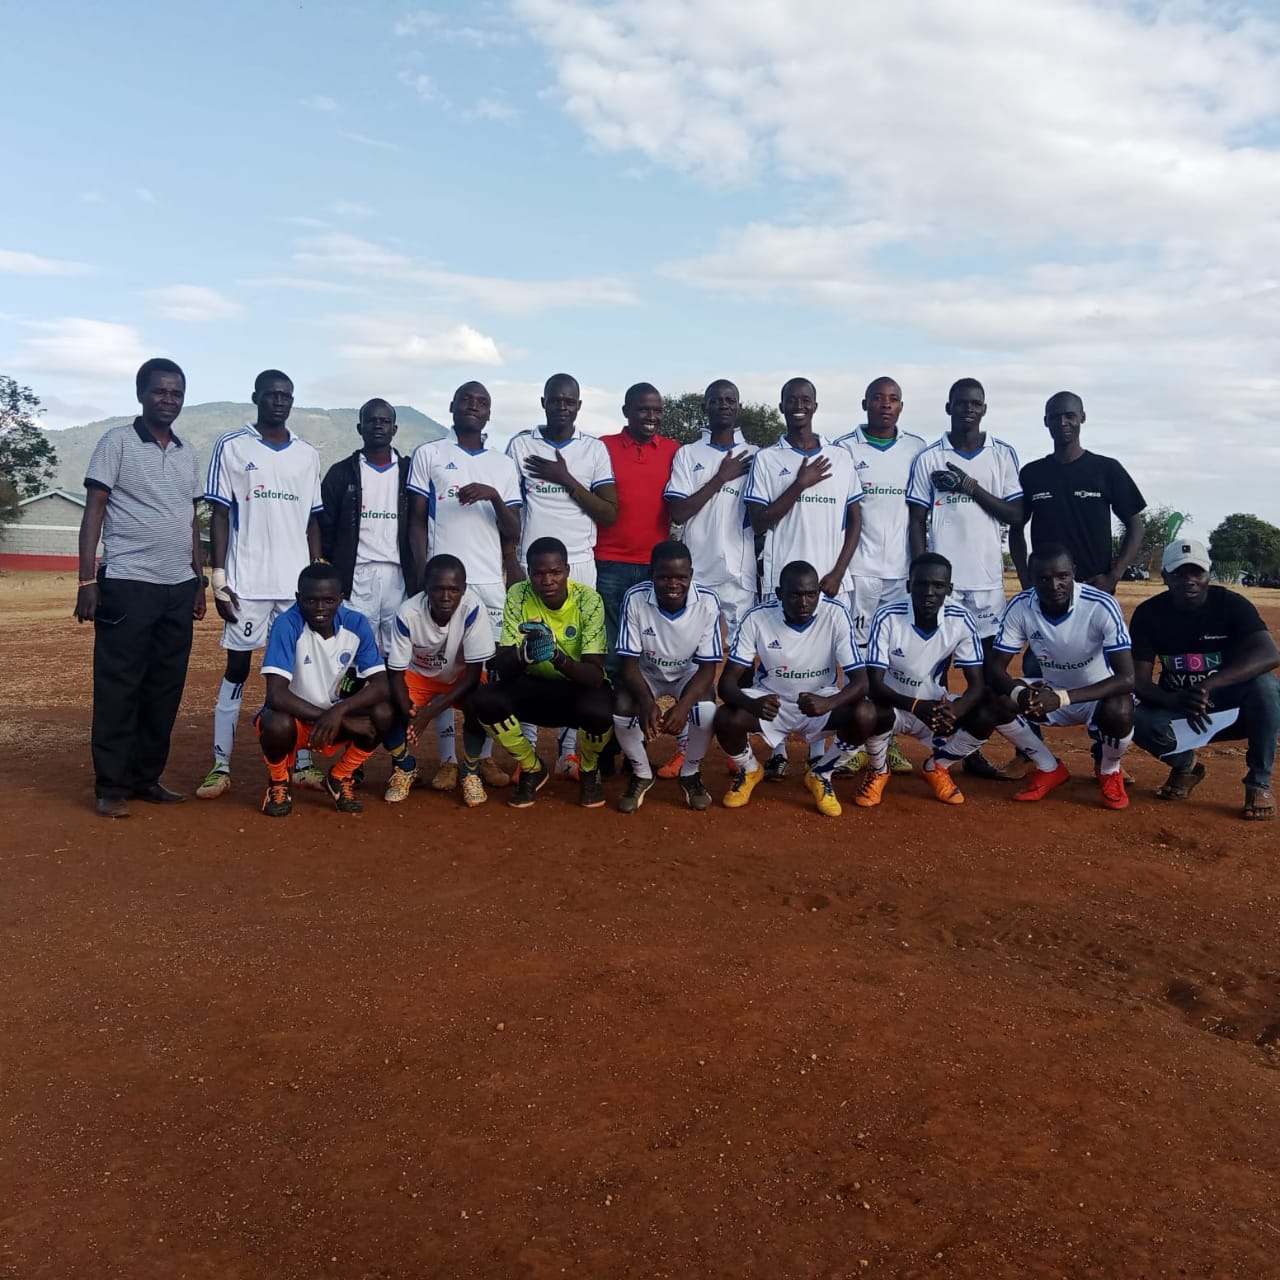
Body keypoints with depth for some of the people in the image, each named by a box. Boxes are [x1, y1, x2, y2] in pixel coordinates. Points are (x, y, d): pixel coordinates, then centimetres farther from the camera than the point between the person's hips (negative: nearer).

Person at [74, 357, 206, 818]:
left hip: (179, 588, 5)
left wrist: (199, 580, 15)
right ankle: (111, 787, 5)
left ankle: (147, 778, 17)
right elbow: (93, 512, -4)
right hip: (128, 585, -5)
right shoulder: (117, 442, 0)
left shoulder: (189, 453, 15)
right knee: (118, 690, -2)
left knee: (166, 689, 8)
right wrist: (87, 580, -11)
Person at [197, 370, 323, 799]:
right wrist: (218, 577, -7)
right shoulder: (232, 447, 2)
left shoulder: (307, 455, 12)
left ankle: (302, 764, 9)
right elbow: (219, 515, -1)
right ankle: (221, 767, 6)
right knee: (237, 666, 1)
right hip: (246, 581, -3)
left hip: (298, 582, 3)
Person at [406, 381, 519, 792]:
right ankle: (448, 760, 7)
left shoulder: (504, 465, 12)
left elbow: (514, 534, 7)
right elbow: (417, 520, 4)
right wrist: (423, 576, -6)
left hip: (490, 581, 2)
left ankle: (486, 757, 11)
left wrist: (493, 495, -11)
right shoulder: (429, 454, 7)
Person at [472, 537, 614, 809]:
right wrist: (525, 653, -42)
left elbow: (596, 676, -27)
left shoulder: (588, 599, -21)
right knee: (485, 700, -26)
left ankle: (589, 771, 1)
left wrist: (557, 657, -46)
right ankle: (533, 769, 3)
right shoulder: (518, 595, -15)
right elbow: (502, 668, -19)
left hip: (580, 686, -2)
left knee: (598, 711, -36)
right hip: (534, 686, 3)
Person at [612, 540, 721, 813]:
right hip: (646, 673, 0)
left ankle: (691, 774, 1)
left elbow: (707, 667, -20)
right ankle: (641, 774, 1)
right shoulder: (635, 599, -26)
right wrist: (647, 702, -41)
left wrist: (683, 705, -38)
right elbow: (629, 663, -21)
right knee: (621, 707, -30)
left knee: (706, 710, -31)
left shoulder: (708, 602, -25)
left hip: (689, 674, 0)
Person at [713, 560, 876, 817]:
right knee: (726, 719, -30)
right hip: (770, 700, 0)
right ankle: (748, 770, 8)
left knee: (865, 715, -29)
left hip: (820, 700, 0)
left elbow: (860, 680, -23)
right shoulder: (757, 618, -21)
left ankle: (820, 775, 2)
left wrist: (828, 703, -45)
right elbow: (727, 682, -21)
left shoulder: (836, 614, -21)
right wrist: (753, 704, -44)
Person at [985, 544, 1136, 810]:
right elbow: (994, 667, -16)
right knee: (998, 702, -21)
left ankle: (1109, 771, 1)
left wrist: (1064, 697, -44)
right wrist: (1019, 692, -40)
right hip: (1052, 693, 3)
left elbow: (1127, 678, -32)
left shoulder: (1101, 606, -28)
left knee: (1119, 711, -36)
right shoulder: (1019, 607, -18)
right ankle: (1049, 769, 5)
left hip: (1099, 694, -3)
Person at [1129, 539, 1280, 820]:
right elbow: (1139, 681, -14)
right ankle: (1185, 765, 6)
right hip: (1178, 712, 1)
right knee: (1139, 721, -30)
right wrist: (1175, 701, -37)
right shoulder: (1149, 613, -10)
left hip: (1232, 708, -1)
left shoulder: (1231, 604, -14)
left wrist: (1208, 685, -46)